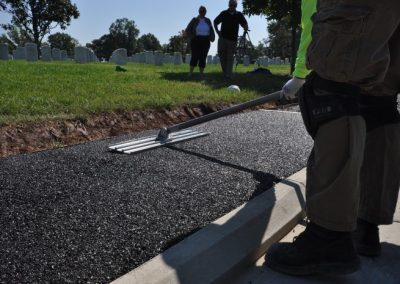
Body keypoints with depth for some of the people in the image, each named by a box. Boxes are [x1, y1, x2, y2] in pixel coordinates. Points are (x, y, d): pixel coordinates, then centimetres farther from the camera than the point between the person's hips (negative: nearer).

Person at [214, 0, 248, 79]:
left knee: (230, 58, -4)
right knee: (222, 56, 3)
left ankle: (228, 75, -5)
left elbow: (244, 24, 8)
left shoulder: (239, 15, 5)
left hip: (233, 39, -1)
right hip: (223, 38, 1)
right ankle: (224, 73, 17)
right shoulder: (224, 13, 6)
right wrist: (217, 31, 3)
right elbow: (215, 22, 15)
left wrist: (246, 28, -15)